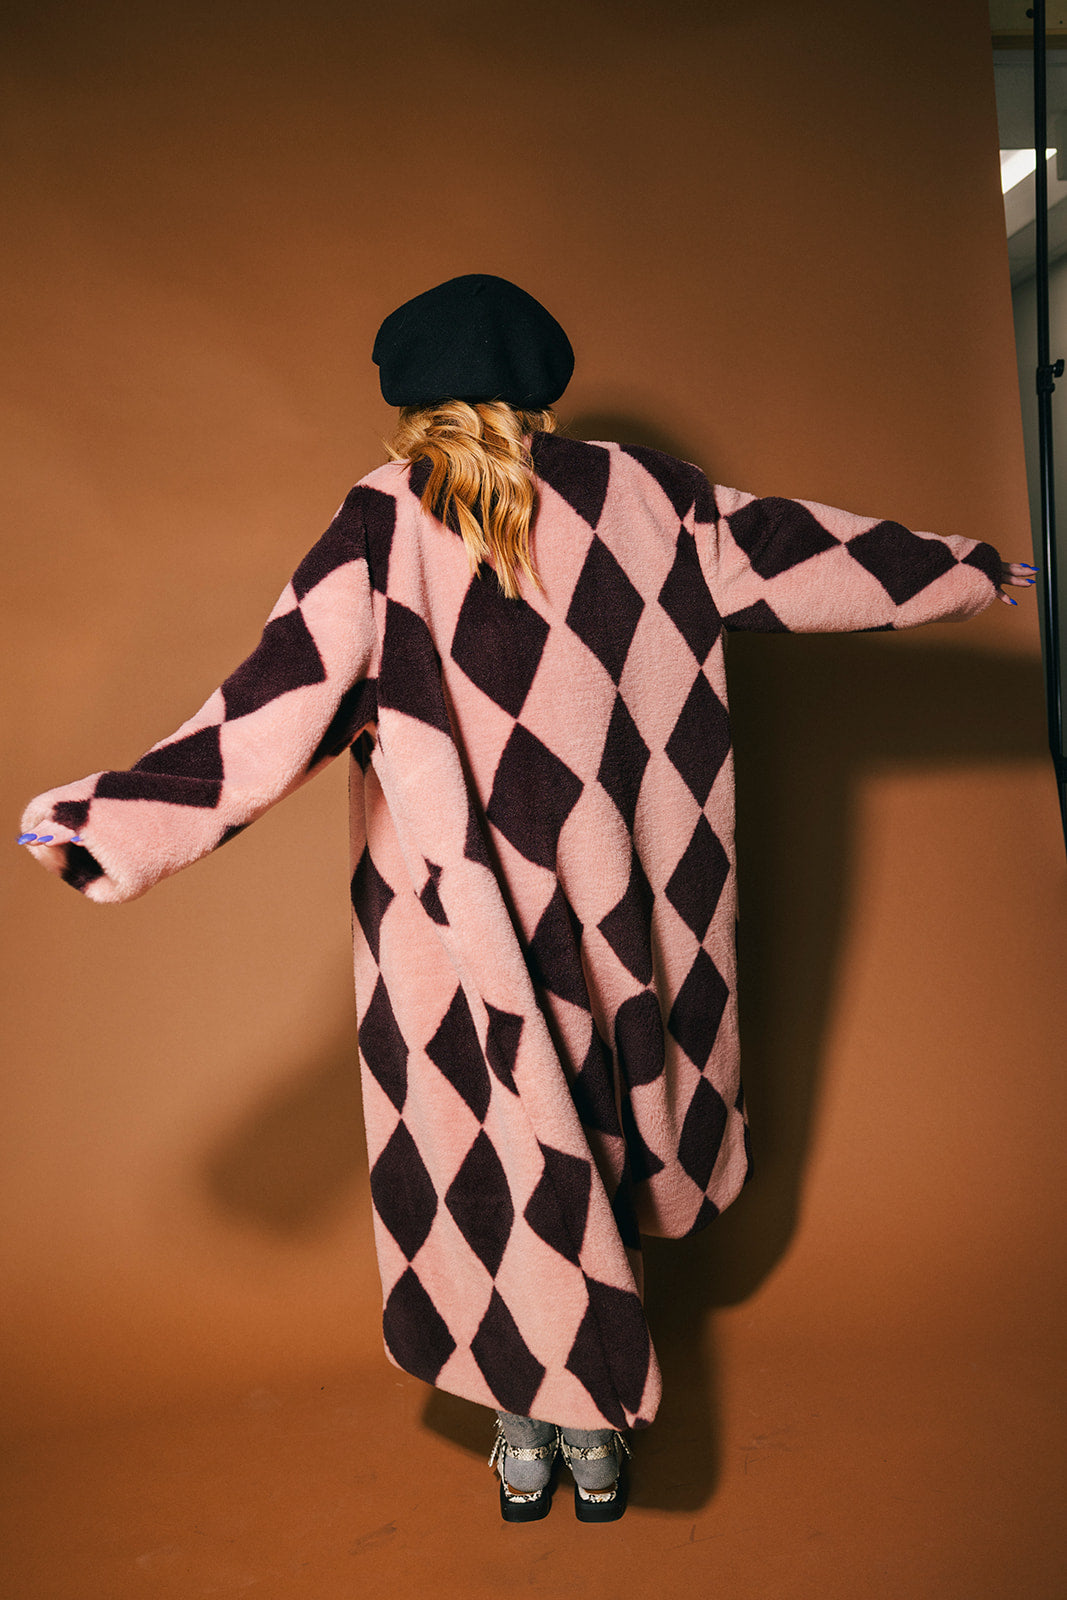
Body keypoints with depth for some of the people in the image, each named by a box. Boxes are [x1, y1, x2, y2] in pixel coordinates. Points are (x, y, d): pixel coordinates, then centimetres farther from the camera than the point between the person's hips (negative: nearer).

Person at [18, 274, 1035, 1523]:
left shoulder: (386, 526, -9)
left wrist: (110, 814, -18)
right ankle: (595, 1436, 30)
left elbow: (287, 693, -19)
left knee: (499, 1151, 10)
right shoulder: (631, 495, 0)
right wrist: (967, 571, 24)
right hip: (609, 903, 3)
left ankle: (526, 1444, 25)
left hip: (458, 919, -2)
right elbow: (788, 550, 9)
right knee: (596, 1131, 16)